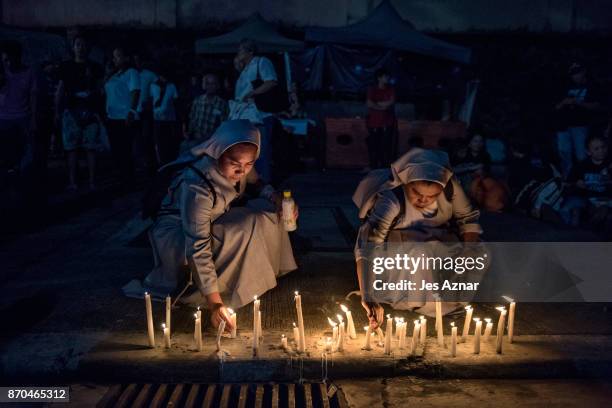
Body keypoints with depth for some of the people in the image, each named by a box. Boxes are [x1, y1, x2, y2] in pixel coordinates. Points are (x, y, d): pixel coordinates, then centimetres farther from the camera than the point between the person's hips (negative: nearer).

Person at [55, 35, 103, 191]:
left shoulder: (95, 68, 12)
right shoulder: (66, 67, 12)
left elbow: (100, 90, 11)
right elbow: (59, 90, 13)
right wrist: (57, 112, 8)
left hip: (90, 112, 0)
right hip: (71, 111, 0)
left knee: (91, 148, -3)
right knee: (71, 147, -2)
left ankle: (92, 181, 0)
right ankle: (72, 182, 1)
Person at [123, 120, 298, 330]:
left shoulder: (239, 167, -17)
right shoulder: (196, 185, -37)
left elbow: (255, 186, 7)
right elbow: (198, 247, -39)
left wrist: (275, 198, -16)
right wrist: (214, 301, -41)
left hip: (215, 221, 7)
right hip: (177, 232, -7)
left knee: (267, 212, -11)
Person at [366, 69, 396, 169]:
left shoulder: (391, 89, 9)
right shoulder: (372, 90, 5)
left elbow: (391, 102, -5)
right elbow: (369, 104, -7)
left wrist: (376, 103, -5)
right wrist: (383, 106, -8)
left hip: (387, 123, 1)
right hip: (374, 123, -1)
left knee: (386, 146, -6)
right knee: (373, 146, -4)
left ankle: (385, 167, -4)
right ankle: (374, 168, 3)